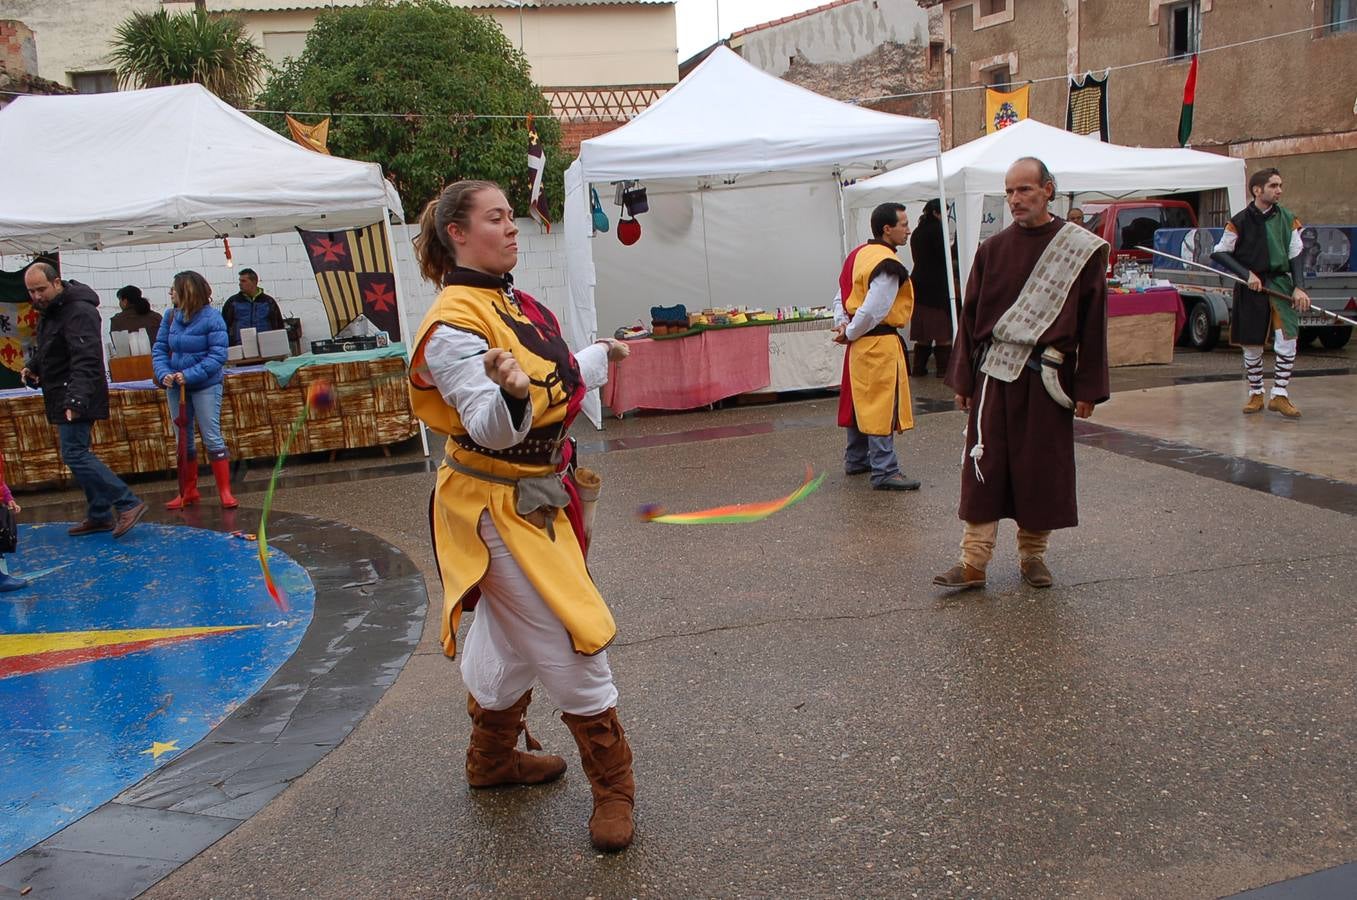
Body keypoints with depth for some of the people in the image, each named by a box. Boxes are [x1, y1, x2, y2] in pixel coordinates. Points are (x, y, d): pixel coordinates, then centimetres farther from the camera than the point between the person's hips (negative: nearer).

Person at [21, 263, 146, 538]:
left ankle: (128, 504, -12)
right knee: (77, 454, 13)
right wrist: (31, 366, 10)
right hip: (63, 399, 10)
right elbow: (44, 349, 30)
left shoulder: (79, 312, -19)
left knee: (75, 454, -14)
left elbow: (86, 360, -30)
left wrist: (76, 397, -39)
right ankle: (100, 516, 20)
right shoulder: (49, 311, 14)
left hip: (77, 399, -10)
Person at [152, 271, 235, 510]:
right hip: (175, 385, 6)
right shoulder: (170, 317, 2)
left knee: (212, 437, -6)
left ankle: (225, 492, 1)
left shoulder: (211, 317, -13)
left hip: (205, 385, -6)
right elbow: (159, 349, 4)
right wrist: (164, 374, -14)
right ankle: (188, 492, 24)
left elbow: (218, 355, -17)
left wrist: (190, 375, -23)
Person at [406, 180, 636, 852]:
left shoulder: (512, 303, 7)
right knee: (570, 640, -4)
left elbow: (553, 388, 20)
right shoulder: (455, 323, -21)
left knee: (511, 635, 22)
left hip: (535, 497, 10)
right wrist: (511, 394, -48)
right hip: (497, 506, -9)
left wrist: (600, 356, 35)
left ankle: (493, 757, 42)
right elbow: (491, 430, -27)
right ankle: (612, 784, 15)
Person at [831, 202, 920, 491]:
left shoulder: (858, 255, 9)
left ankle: (856, 460, 30)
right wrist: (850, 334, -10)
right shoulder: (888, 266, -20)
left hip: (860, 344, 10)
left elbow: (842, 295, 13)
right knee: (882, 407, -5)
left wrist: (843, 324, -1)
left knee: (861, 401, 18)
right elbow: (873, 310, -23)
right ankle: (884, 472, -2)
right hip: (880, 343, -10)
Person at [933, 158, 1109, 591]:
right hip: (994, 376, 1)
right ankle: (973, 562, 4)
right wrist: (963, 381, 4)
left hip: (1047, 379, -1)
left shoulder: (1083, 250, 0)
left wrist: (1087, 388, -2)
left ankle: (1033, 553, 23)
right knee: (983, 467, -1)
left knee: (1044, 469, 7)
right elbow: (971, 316, 7)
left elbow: (1092, 322, 0)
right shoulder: (992, 249, 5)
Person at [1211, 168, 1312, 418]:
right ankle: (1255, 395, 23)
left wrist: (1299, 287, -6)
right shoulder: (1241, 221, -3)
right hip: (1250, 287, -1)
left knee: (1287, 337, -14)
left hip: (1280, 282, 2)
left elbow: (1296, 255, 6)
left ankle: (1279, 395, -3)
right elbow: (1219, 253, 0)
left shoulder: (1288, 219, 5)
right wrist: (1247, 274, -10)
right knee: (1252, 344, 5)